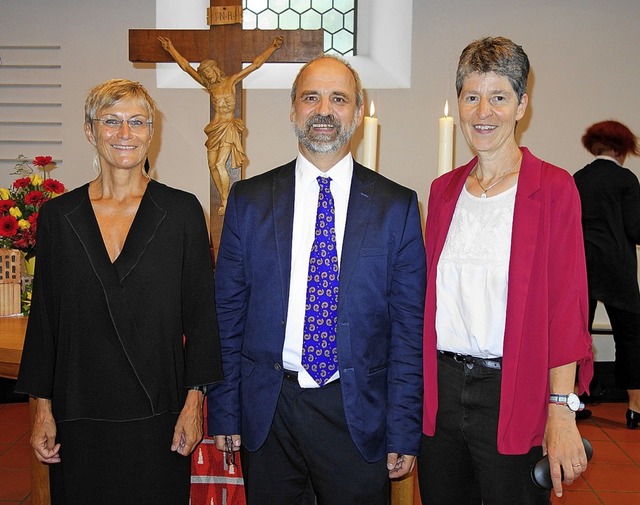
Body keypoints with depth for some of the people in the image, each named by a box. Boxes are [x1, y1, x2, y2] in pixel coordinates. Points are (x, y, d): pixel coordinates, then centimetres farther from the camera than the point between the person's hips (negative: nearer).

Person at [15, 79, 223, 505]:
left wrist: (194, 399, -6)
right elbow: (44, 317, 6)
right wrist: (43, 409, 3)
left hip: (158, 416, -1)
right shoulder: (58, 216, 3)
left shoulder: (182, 211, -2)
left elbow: (201, 312, -1)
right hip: (80, 415, 2)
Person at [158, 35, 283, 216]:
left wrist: (272, 47, -2)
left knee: (220, 164, -15)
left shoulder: (231, 81, 0)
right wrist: (170, 49, 18)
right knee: (212, 164, -1)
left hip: (229, 128, -5)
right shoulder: (209, 85, 10)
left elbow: (255, 64, 0)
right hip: (215, 128, 5)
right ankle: (224, 201, 7)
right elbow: (186, 66, 15)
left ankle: (225, 202, -8)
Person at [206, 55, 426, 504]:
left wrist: (404, 433, -4)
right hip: (267, 412, 1)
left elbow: (410, 326, -1)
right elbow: (228, 313, 4)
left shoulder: (397, 206, 0)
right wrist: (224, 413, 1)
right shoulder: (248, 200, 3)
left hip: (359, 414, -1)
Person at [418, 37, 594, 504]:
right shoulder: (444, 189, 8)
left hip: (512, 395, -4)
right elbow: (430, 295, 11)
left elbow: (566, 304, -10)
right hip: (440, 387, 5)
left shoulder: (553, 188, -7)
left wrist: (562, 410, -15)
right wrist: (417, 386, 6)